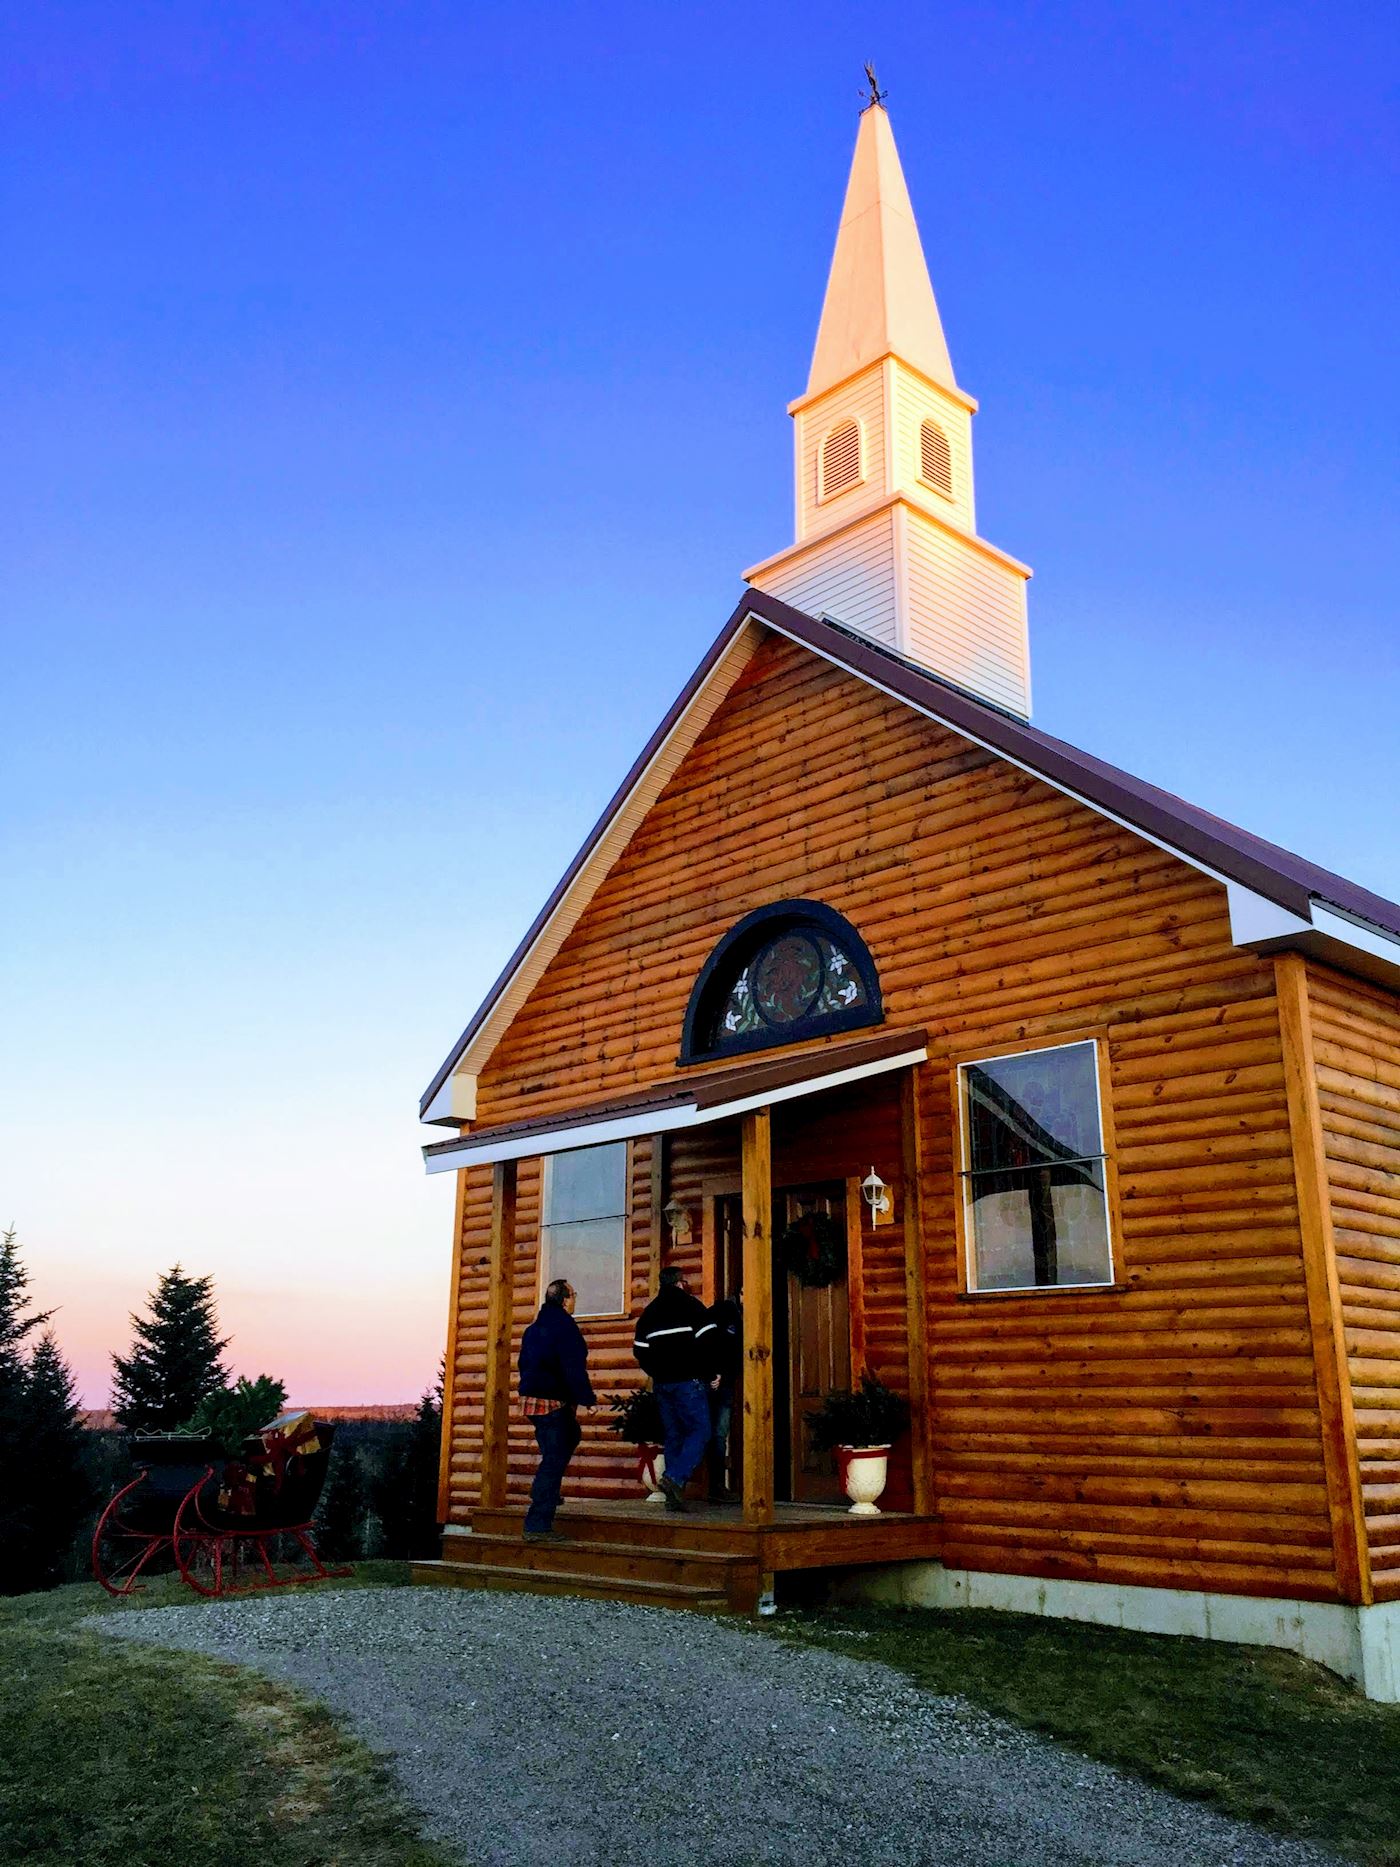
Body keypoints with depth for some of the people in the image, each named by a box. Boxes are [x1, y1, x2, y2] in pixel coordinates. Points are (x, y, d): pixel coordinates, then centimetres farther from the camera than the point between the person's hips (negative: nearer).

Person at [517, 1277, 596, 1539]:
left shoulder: (533, 1329, 14)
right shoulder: (565, 1327, -14)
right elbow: (574, 1369, -19)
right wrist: (589, 1399, -15)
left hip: (531, 1399, 9)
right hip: (554, 1402, -9)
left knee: (570, 1436, 27)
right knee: (554, 1460, -6)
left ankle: (544, 1493, 23)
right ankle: (538, 1525, -8)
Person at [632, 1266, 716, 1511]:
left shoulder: (650, 1311, 15)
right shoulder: (690, 1305, -2)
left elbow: (639, 1350, 14)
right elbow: (708, 1341, -11)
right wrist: (709, 1372, 0)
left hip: (661, 1382, 6)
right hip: (688, 1381, -6)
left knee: (673, 1436, 10)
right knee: (700, 1431, -5)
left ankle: (674, 1496, 4)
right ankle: (675, 1477, -23)